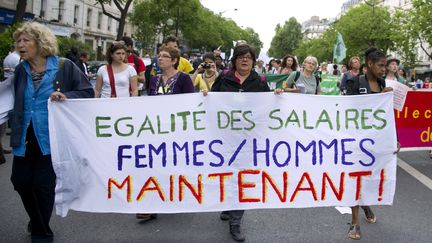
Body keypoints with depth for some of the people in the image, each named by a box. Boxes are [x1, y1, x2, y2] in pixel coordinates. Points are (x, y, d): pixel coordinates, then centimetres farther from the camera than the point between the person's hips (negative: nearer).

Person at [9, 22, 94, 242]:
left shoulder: (64, 66, -7)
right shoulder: (20, 70, 6)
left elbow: (87, 92, -5)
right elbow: (12, 101, 16)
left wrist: (66, 97, -20)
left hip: (50, 138, -4)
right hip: (25, 137, 5)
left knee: (43, 186, 2)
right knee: (20, 181, 9)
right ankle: (36, 220, 39)